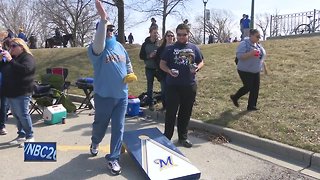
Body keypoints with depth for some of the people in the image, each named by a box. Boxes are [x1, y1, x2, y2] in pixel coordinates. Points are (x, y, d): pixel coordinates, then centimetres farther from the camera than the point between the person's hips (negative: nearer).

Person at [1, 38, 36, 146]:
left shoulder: (27, 57, -8)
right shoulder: (12, 57, 18)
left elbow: (25, 69, -26)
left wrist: (10, 60, -28)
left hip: (21, 93, -9)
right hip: (11, 92, 9)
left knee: (23, 115, -6)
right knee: (16, 115, 13)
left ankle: (30, 137, 6)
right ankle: (21, 135, 23)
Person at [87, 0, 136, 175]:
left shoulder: (119, 46, 6)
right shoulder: (96, 49, -12)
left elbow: (127, 62, 20)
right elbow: (99, 44, -38)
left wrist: (130, 74, 0)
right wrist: (103, 19, -47)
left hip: (122, 95, 4)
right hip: (104, 96, -4)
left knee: (118, 128, 4)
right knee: (100, 124, 16)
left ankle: (113, 159, 17)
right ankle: (95, 142, 49)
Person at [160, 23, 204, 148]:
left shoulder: (194, 48, 9)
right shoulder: (170, 48, 3)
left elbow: (201, 62, 14)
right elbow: (162, 64, 3)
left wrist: (197, 68, -9)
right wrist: (169, 71, -17)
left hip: (190, 85, 3)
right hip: (173, 85, -2)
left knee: (186, 112, 11)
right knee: (171, 112, 2)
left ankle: (183, 137, 26)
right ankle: (167, 137, 15)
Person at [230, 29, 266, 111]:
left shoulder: (258, 45, 12)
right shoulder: (244, 44, -13)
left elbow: (261, 56, 23)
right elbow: (239, 56, -24)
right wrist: (250, 53, -34)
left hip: (256, 71, 8)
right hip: (245, 71, -8)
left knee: (255, 88, 3)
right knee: (248, 87, -8)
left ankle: (251, 106, 12)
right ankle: (235, 97, 17)